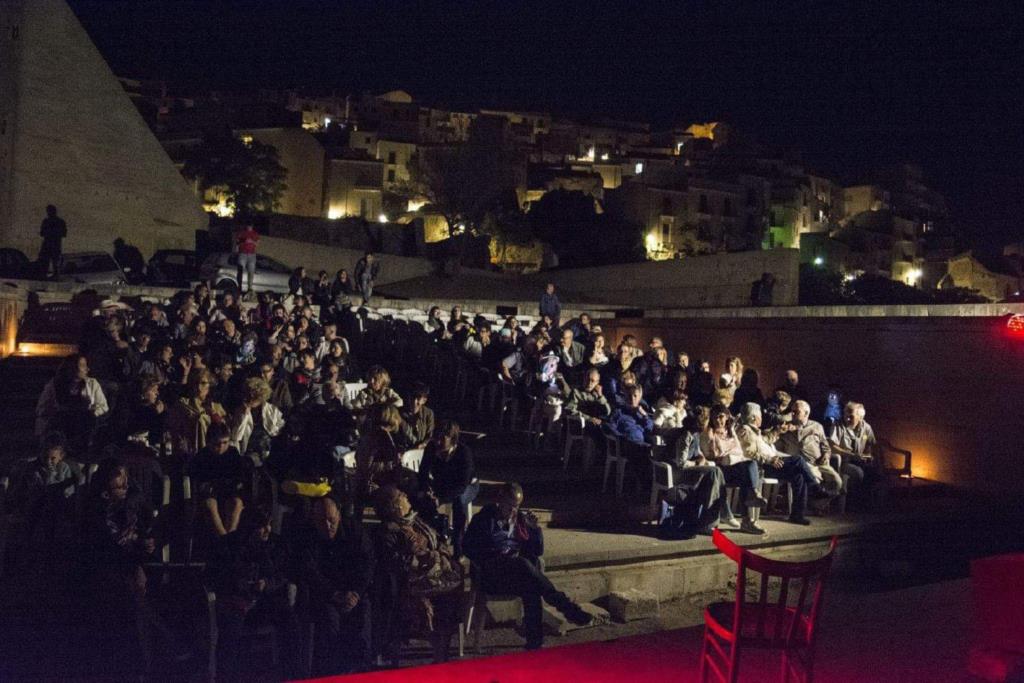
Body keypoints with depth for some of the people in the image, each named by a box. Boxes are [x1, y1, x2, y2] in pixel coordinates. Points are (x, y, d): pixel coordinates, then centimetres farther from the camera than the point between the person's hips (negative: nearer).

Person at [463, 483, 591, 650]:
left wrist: (535, 528, -2)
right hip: (492, 576, -4)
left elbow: (538, 551, 16)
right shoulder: (484, 519, 8)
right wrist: (497, 556, -10)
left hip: (520, 572, 4)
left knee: (531, 589, -33)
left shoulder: (522, 519, 18)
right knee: (523, 565, -35)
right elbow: (467, 546, 1)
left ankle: (535, 642, -35)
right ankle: (567, 608, -36)